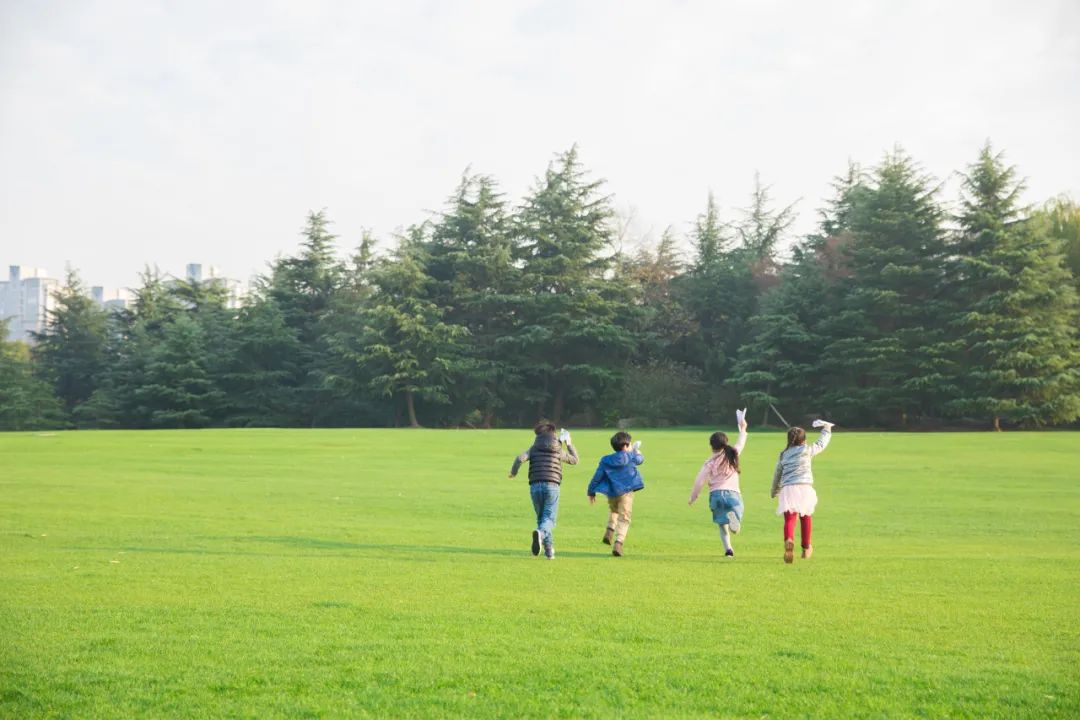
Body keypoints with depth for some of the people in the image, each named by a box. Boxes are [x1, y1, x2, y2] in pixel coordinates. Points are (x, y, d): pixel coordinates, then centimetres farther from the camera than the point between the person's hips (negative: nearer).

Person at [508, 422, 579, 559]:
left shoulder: (534, 449, 8)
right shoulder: (559, 450, 9)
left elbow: (520, 458, -10)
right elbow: (574, 460, 23)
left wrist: (513, 472, 8)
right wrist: (569, 444, 34)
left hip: (535, 486, 2)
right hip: (552, 486, -2)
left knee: (541, 518, 15)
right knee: (549, 518, -6)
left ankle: (549, 551, 12)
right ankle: (540, 533, -41)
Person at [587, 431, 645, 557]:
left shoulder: (606, 460, 2)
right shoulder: (631, 457, -2)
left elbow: (597, 477, 3)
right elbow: (640, 459, 21)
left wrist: (591, 492, 13)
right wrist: (636, 450, 41)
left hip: (611, 493, 3)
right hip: (626, 492, -3)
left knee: (613, 511, 32)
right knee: (624, 519, 0)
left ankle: (609, 532, 15)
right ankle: (618, 543, -15)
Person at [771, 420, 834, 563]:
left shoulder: (783, 455, 18)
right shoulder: (806, 450, 9)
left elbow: (777, 475, 24)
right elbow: (821, 444, 22)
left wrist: (775, 491, 39)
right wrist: (826, 429, 38)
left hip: (787, 489, 1)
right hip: (804, 487, -1)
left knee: (789, 519, -10)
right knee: (805, 517, 21)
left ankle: (789, 541, -41)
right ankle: (806, 548, 32)